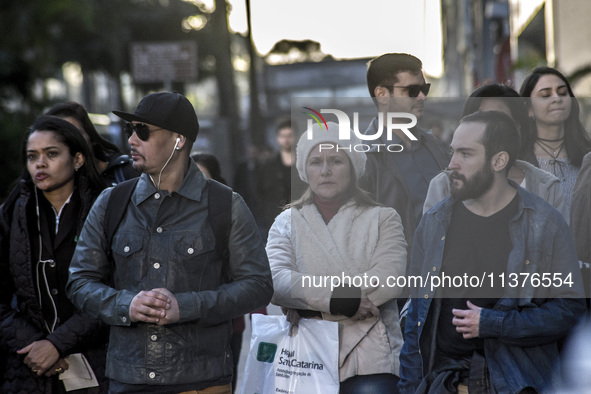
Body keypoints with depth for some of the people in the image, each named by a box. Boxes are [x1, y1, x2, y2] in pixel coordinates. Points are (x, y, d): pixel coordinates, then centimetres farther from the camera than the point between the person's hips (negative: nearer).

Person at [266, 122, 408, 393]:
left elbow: (389, 279, -8)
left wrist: (313, 304, -10)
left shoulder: (382, 219, 9)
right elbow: (275, 281, -5)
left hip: (368, 359, -1)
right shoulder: (288, 222, 12)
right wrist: (336, 300, -18)